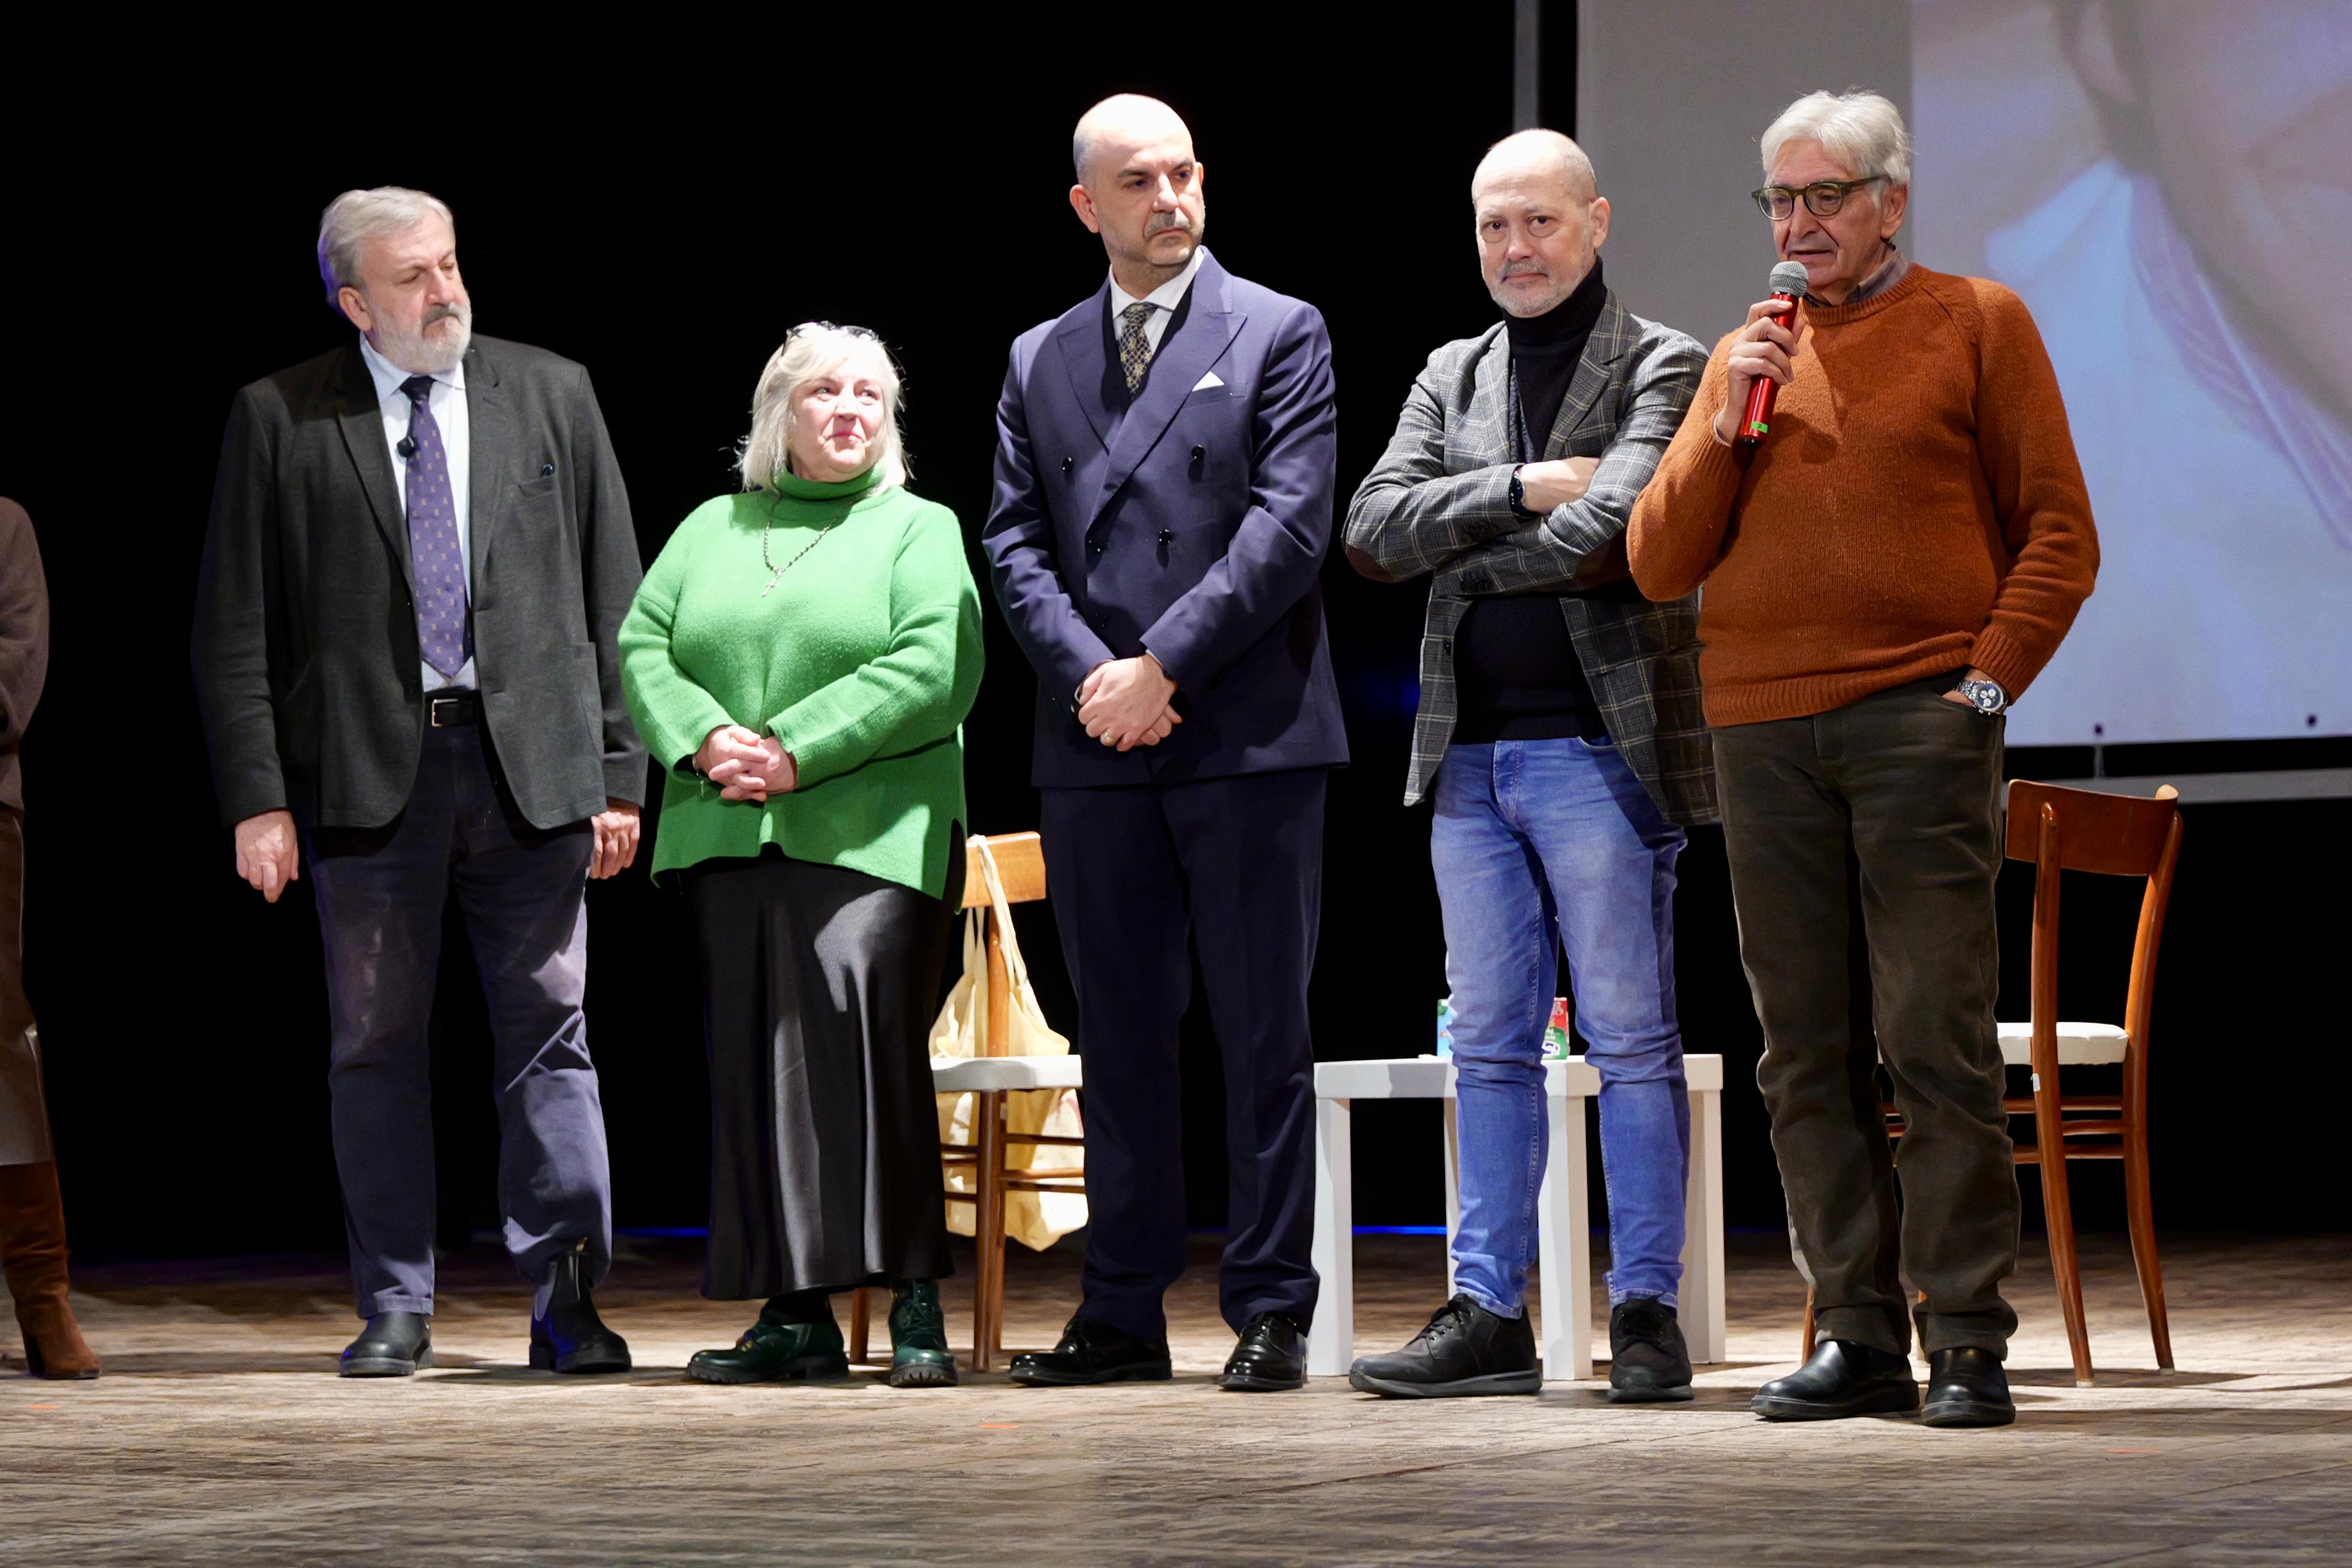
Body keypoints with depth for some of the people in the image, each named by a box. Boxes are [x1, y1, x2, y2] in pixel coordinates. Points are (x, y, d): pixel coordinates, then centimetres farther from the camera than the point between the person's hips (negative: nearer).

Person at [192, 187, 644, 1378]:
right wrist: (257, 798, -7)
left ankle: (565, 1302, 3)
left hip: (531, 761, 1)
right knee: (377, 1046, 4)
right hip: (367, 772, -1)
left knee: (547, 1038, 0)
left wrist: (620, 774, 2)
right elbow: (236, 631, 2)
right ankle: (395, 1310, 12)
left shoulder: (550, 396, 8)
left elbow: (614, 597, 8)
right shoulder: (278, 421, 3)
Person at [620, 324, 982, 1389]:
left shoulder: (918, 530, 8)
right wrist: (706, 740, -9)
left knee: (864, 1031, -19)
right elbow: (643, 646, 11)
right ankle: (794, 1315, 4)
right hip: (727, 835, 4)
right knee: (748, 1056, 0)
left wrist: (796, 752, -13)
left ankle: (914, 1304, -14)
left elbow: (935, 671, -7)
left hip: (869, 834, -4)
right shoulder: (713, 530, 21)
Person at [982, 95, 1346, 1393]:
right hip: (1094, 749, 4)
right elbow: (1014, 543, 9)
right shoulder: (1038, 361, 15)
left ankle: (1270, 1311, 2)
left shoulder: (1279, 336, 3)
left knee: (1264, 1037, -2)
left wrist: (1163, 667, -13)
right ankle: (1124, 1311, 12)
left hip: (1248, 737, -4)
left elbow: (1289, 526, -7)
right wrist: (1088, 675, -8)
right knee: (1120, 1037, 7)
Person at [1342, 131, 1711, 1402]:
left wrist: (1456, 553, -4)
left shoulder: (1660, 367, 0)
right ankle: (1489, 1313, 11)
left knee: (1631, 1039, -2)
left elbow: (1614, 524, -16)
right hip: (1471, 755, 6)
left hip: (1601, 747, -6)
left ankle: (1644, 1309, 2)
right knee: (1490, 1045, 8)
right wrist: (1518, 488, -9)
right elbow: (1373, 528, 3)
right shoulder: (1452, 377, 17)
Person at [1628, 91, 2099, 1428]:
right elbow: (1660, 565, 12)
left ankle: (1970, 1343, -4)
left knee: (1938, 1041, -8)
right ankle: (1860, 1336, 9)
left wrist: (1987, 680, -7)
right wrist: (1729, 419, 0)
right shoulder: (1746, 354, 17)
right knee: (1809, 1053, 4)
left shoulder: (1976, 321, 6)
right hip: (1765, 733, 4)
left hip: (1920, 721, -4)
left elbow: (2060, 535, 4)